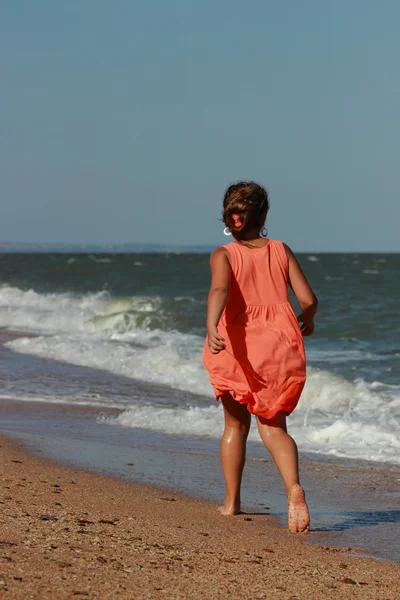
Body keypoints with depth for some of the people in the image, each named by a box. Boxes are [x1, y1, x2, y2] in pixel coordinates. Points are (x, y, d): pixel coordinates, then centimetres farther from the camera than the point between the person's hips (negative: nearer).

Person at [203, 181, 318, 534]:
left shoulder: (223, 256, -3)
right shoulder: (281, 251, 3)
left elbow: (220, 290, -25)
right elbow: (308, 299, -1)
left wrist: (211, 328, -40)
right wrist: (307, 321, 21)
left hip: (237, 347, -1)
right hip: (279, 345, 1)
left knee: (236, 425, 18)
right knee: (273, 427, 4)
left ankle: (232, 503, 26)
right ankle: (294, 487, -23)